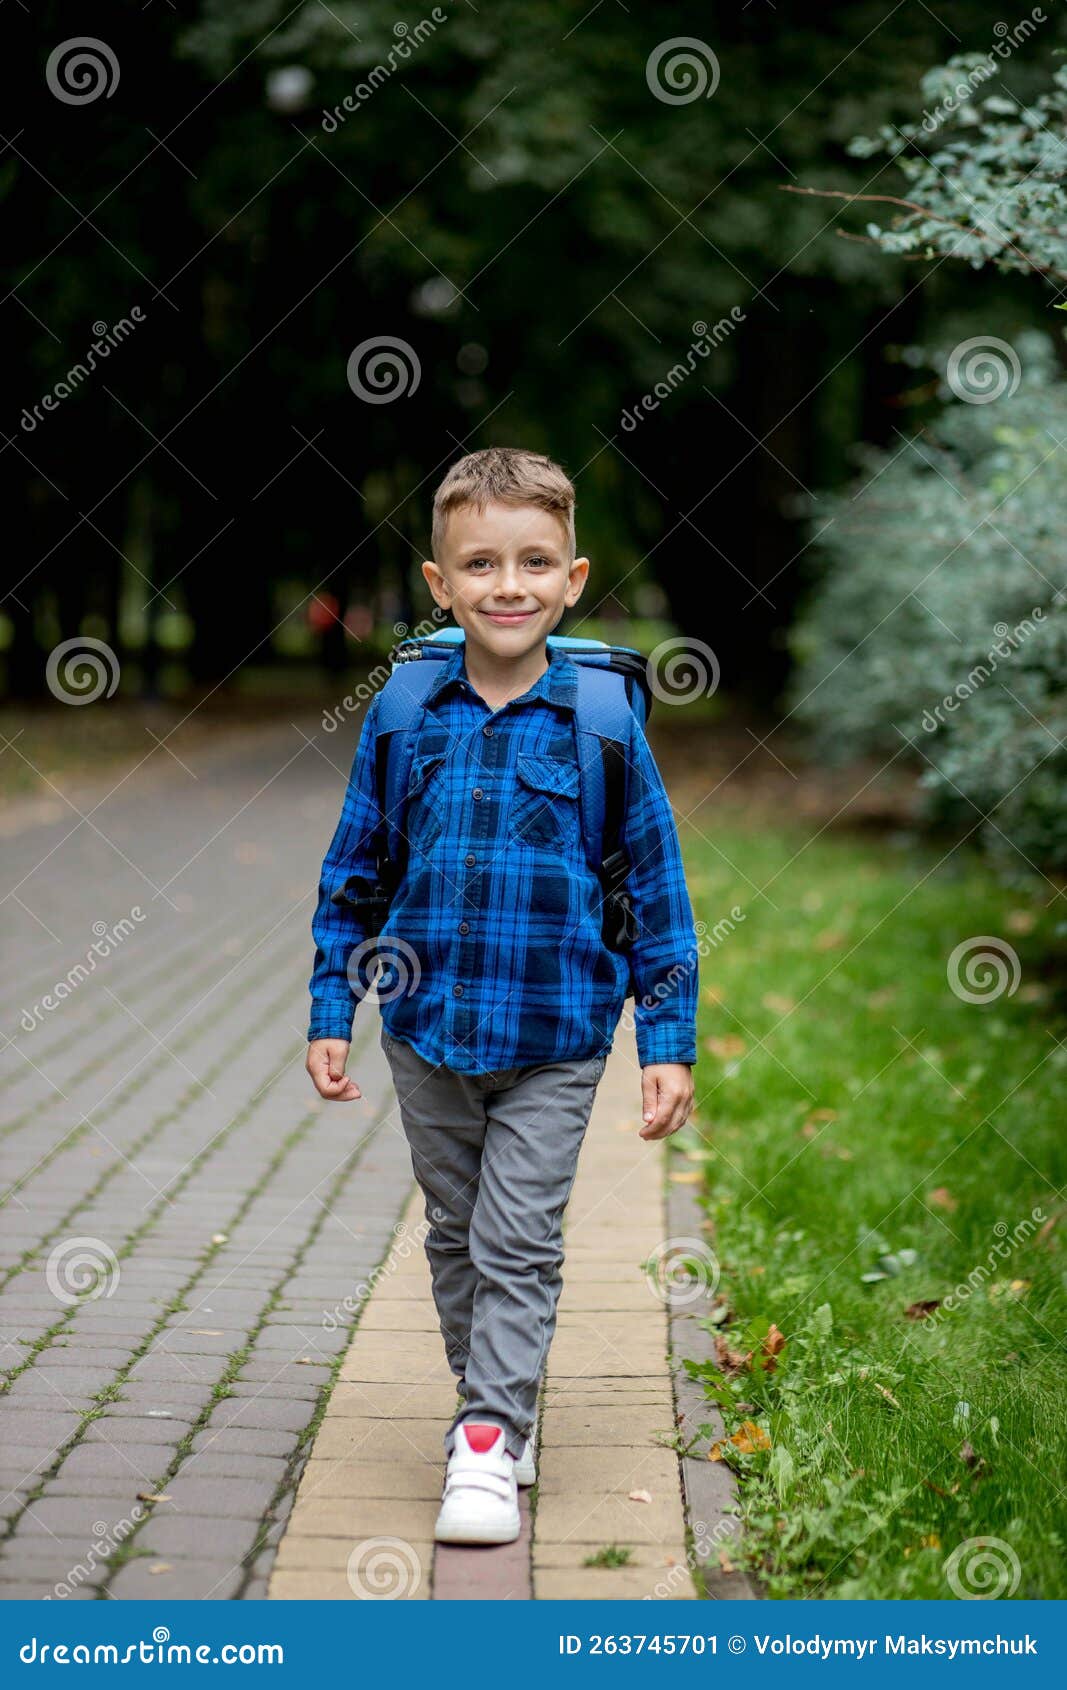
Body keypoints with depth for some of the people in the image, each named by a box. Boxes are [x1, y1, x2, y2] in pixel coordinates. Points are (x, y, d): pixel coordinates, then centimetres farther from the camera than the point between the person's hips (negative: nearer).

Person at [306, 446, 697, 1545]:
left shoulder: (600, 721, -9)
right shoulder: (404, 713, -3)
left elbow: (657, 887, -3)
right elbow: (352, 867, 6)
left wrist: (669, 1042, -4)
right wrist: (331, 1011, 4)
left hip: (555, 1039, -3)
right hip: (426, 1024, 3)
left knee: (518, 1244, -2)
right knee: (455, 1235, 16)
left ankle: (488, 1444, 7)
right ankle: (495, 1405, 33)